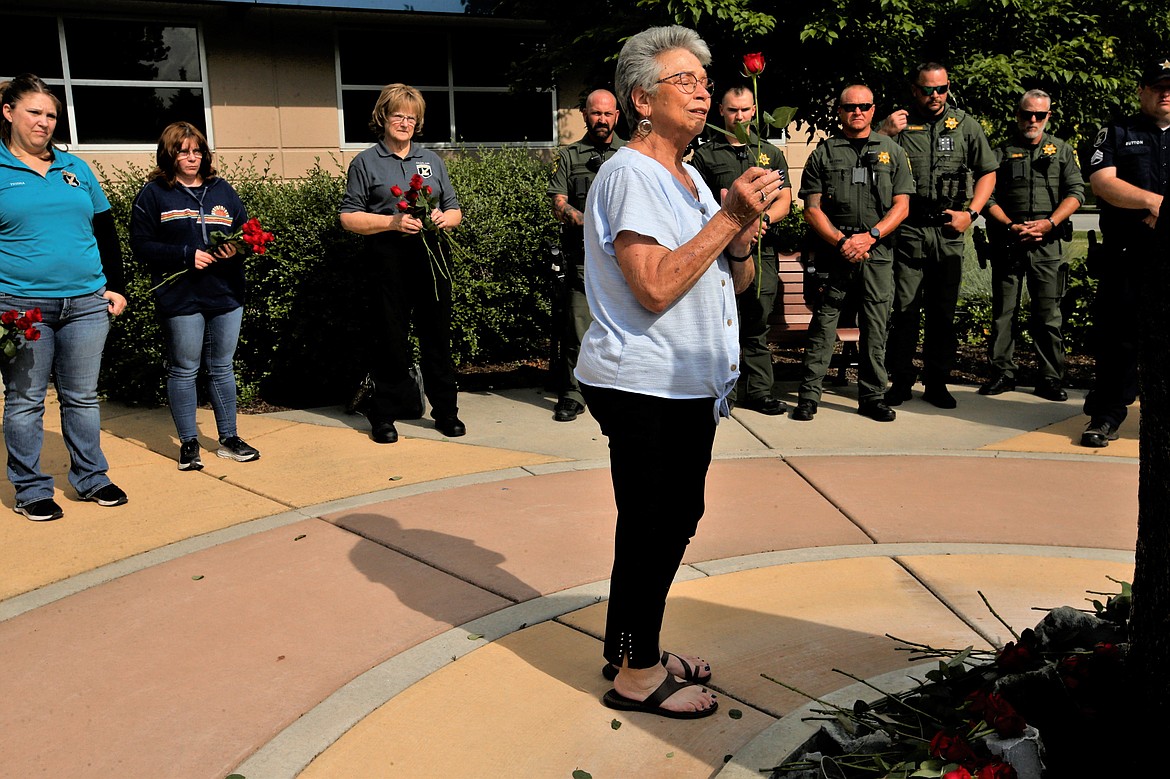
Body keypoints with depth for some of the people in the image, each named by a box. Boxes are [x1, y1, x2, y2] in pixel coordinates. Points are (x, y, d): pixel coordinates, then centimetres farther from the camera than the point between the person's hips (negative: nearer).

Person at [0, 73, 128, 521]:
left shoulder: (75, 168, 13)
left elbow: (105, 233, 17)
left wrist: (115, 286, 10)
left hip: (86, 303, 3)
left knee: (82, 397, 10)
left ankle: (91, 478, 21)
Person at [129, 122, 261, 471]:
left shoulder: (222, 190, 12)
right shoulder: (153, 194, 1)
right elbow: (141, 244, -5)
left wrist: (236, 248, -8)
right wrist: (187, 255, -16)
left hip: (226, 295, 4)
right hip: (181, 298, -3)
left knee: (223, 368, 11)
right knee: (184, 370, 3)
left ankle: (229, 439, 20)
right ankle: (188, 444, 14)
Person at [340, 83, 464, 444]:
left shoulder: (431, 160, 17)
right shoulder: (366, 163, 6)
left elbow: (455, 211, 18)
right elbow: (349, 217, 0)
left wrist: (444, 218, -6)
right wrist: (393, 222, -13)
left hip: (431, 257, 3)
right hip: (389, 261, -3)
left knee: (437, 336, 6)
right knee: (390, 340, 1)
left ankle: (445, 410, 17)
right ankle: (384, 415, 13)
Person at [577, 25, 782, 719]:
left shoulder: (690, 178, 18)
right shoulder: (629, 175, -13)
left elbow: (737, 282, 16)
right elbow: (655, 288, -25)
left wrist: (743, 234, -5)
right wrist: (729, 216, -21)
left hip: (689, 386, 10)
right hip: (644, 388, -10)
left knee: (673, 521, 16)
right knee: (654, 526, -2)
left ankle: (635, 646, 32)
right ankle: (636, 673, 14)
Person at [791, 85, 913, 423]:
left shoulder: (892, 151, 12)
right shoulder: (823, 153, 8)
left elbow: (901, 205, 7)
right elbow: (812, 208, 3)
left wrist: (870, 236, -9)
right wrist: (840, 241, -10)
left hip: (877, 255, 1)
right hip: (833, 254, -1)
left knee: (875, 328, 3)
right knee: (823, 325, -1)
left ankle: (872, 397, 13)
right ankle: (809, 395, 5)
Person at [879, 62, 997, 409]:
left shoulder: (965, 124, 10)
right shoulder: (899, 123, 5)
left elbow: (987, 173, 13)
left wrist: (971, 213, 0)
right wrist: (884, 133, -13)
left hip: (949, 230, 2)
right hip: (907, 229, -2)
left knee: (943, 311, 7)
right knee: (904, 309, -2)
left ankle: (937, 382, 16)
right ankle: (901, 381, 8)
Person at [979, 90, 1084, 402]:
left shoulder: (1062, 150, 13)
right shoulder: (1001, 152, 11)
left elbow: (1075, 192, 3)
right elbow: (987, 197, 2)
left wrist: (1049, 223, -11)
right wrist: (1011, 227, -10)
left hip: (1048, 243, 0)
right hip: (1007, 242, 0)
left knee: (1048, 313, 0)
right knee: (1003, 311, 3)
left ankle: (1050, 379, 5)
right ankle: (1002, 373, 10)